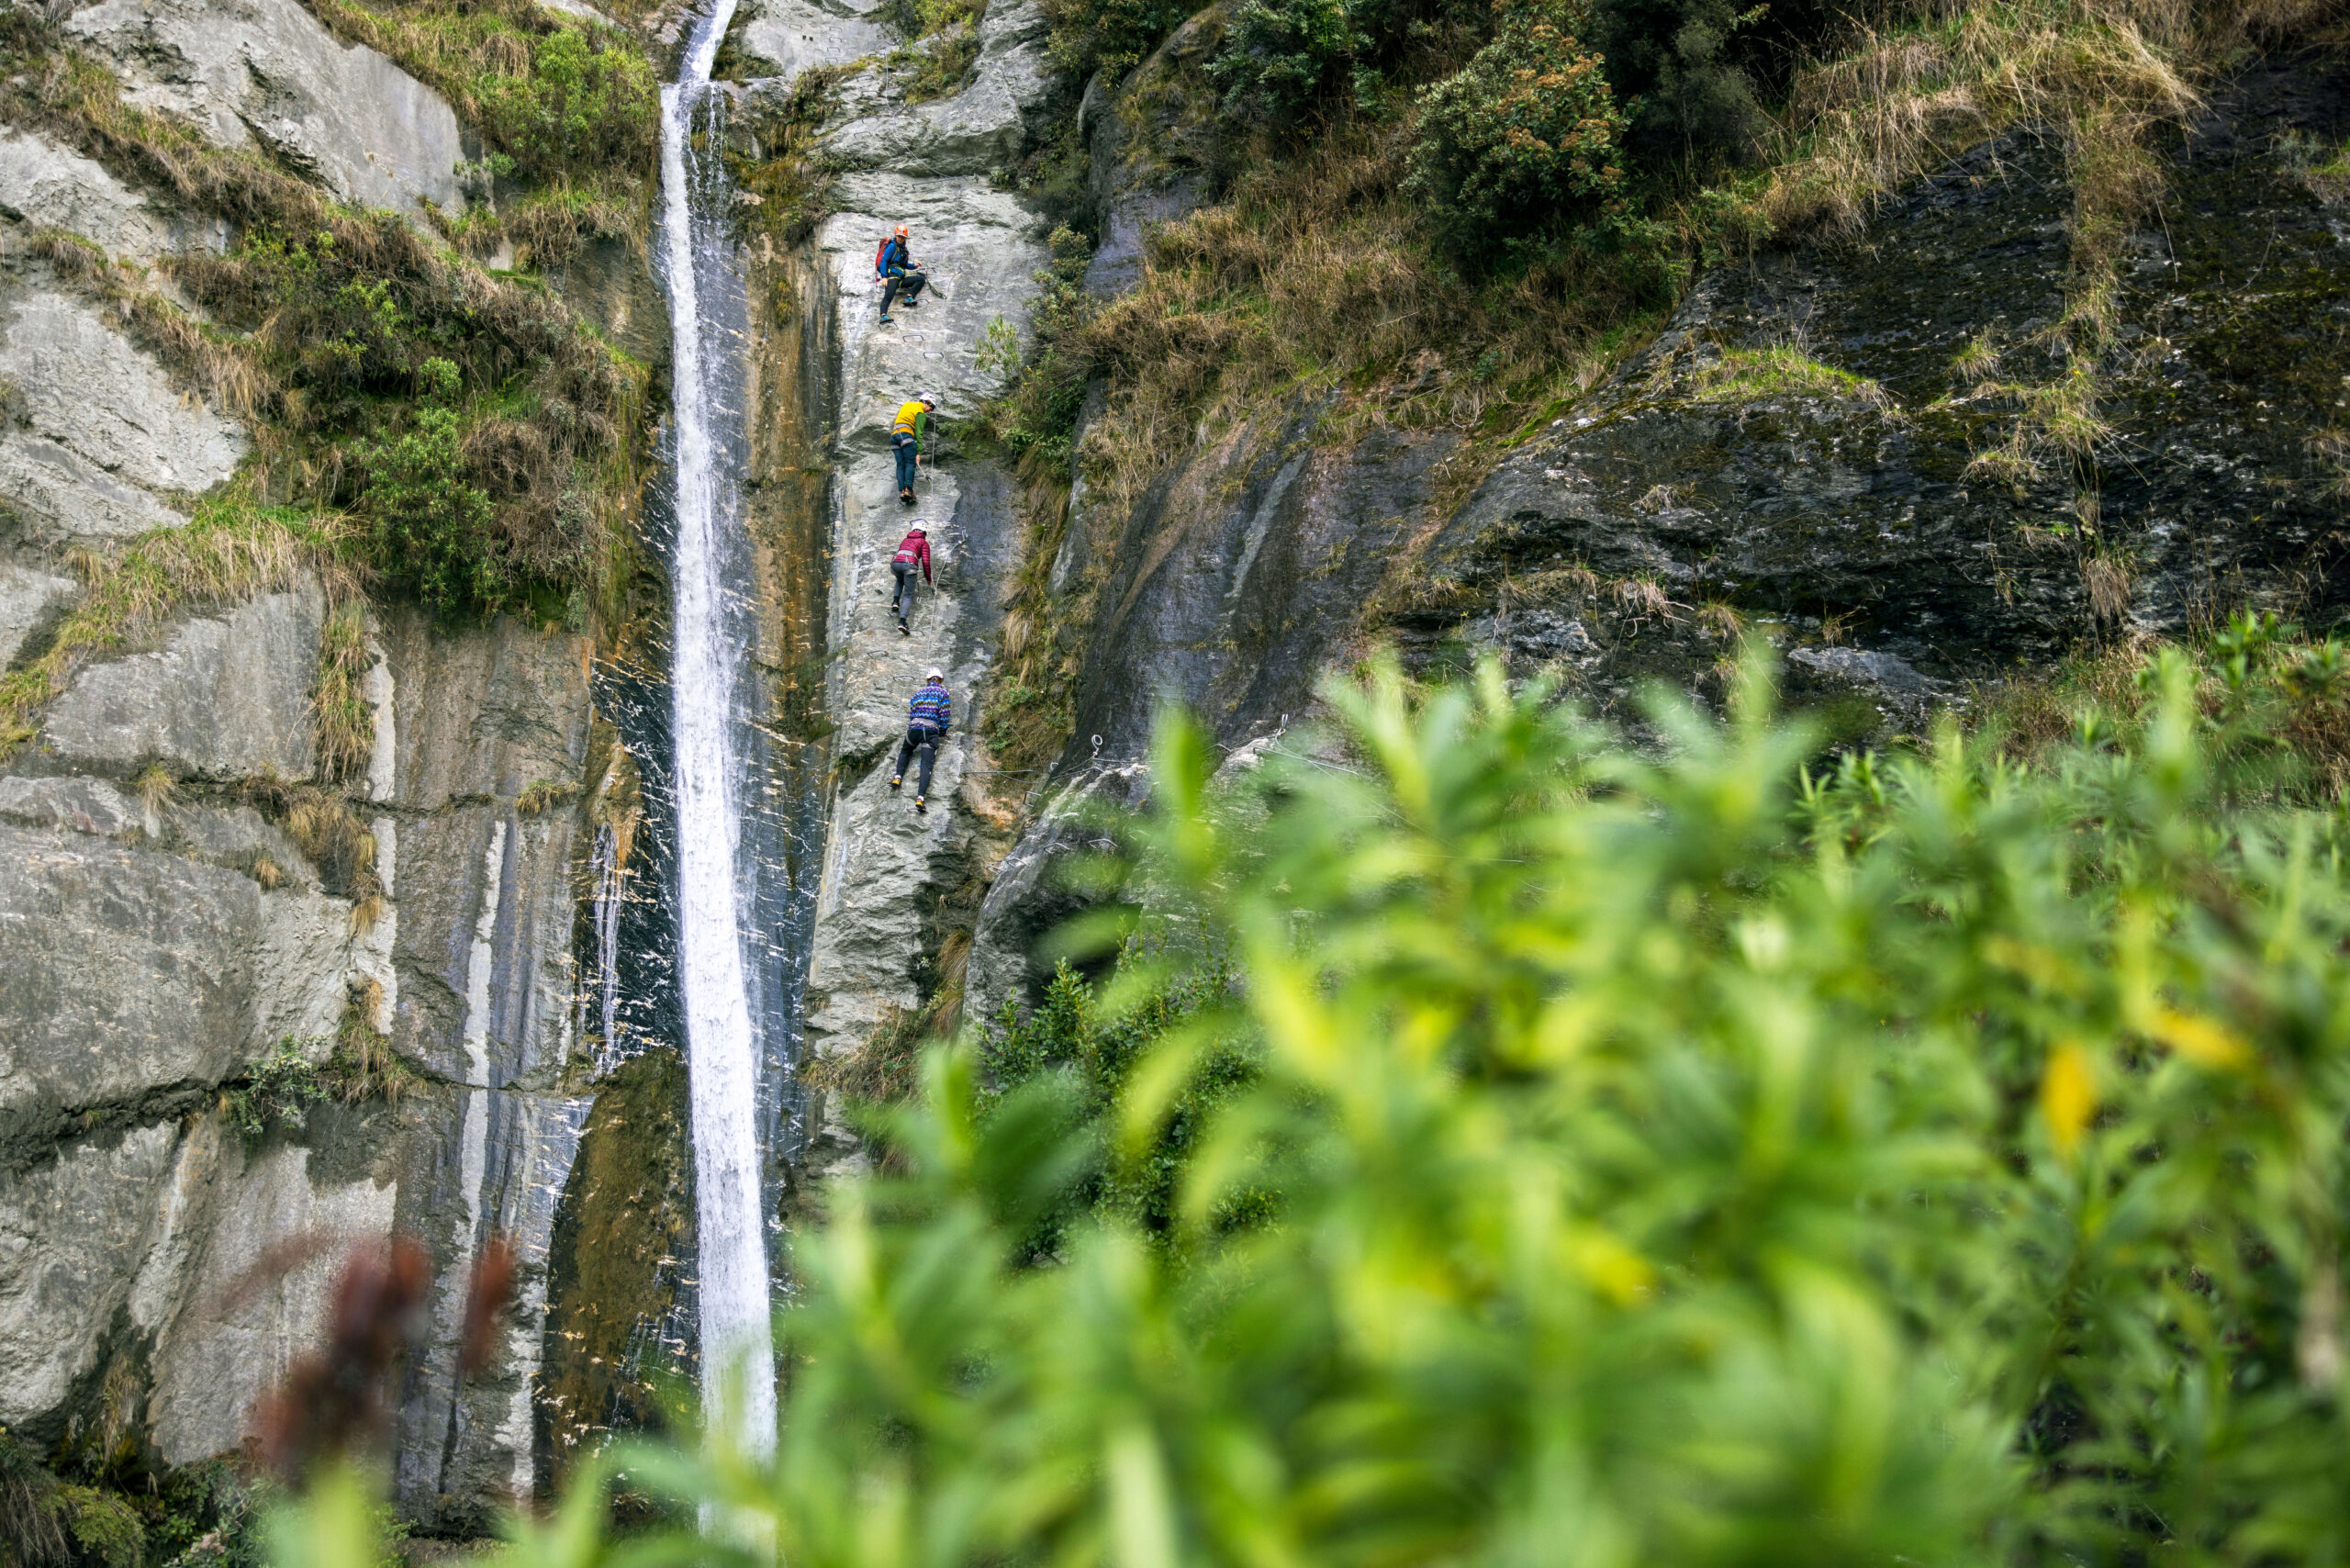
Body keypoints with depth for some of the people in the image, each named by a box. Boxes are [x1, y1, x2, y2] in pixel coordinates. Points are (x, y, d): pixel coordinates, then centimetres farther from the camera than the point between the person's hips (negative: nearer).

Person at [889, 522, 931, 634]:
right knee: (908, 596, -3)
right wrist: (928, 578, 21)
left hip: (895, 562, 4)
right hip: (909, 564, -4)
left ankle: (895, 601, 17)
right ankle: (902, 621, -23)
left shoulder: (905, 540, 32)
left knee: (900, 580, 39)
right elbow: (925, 561, 9)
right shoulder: (923, 542, 18)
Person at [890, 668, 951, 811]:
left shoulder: (918, 693, 22)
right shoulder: (942, 692, 11)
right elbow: (945, 714, 4)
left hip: (914, 728, 3)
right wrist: (943, 732, 16)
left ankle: (898, 777, 11)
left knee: (905, 751, 32)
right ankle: (920, 797, -22)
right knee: (926, 766, -8)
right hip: (931, 731, -3)